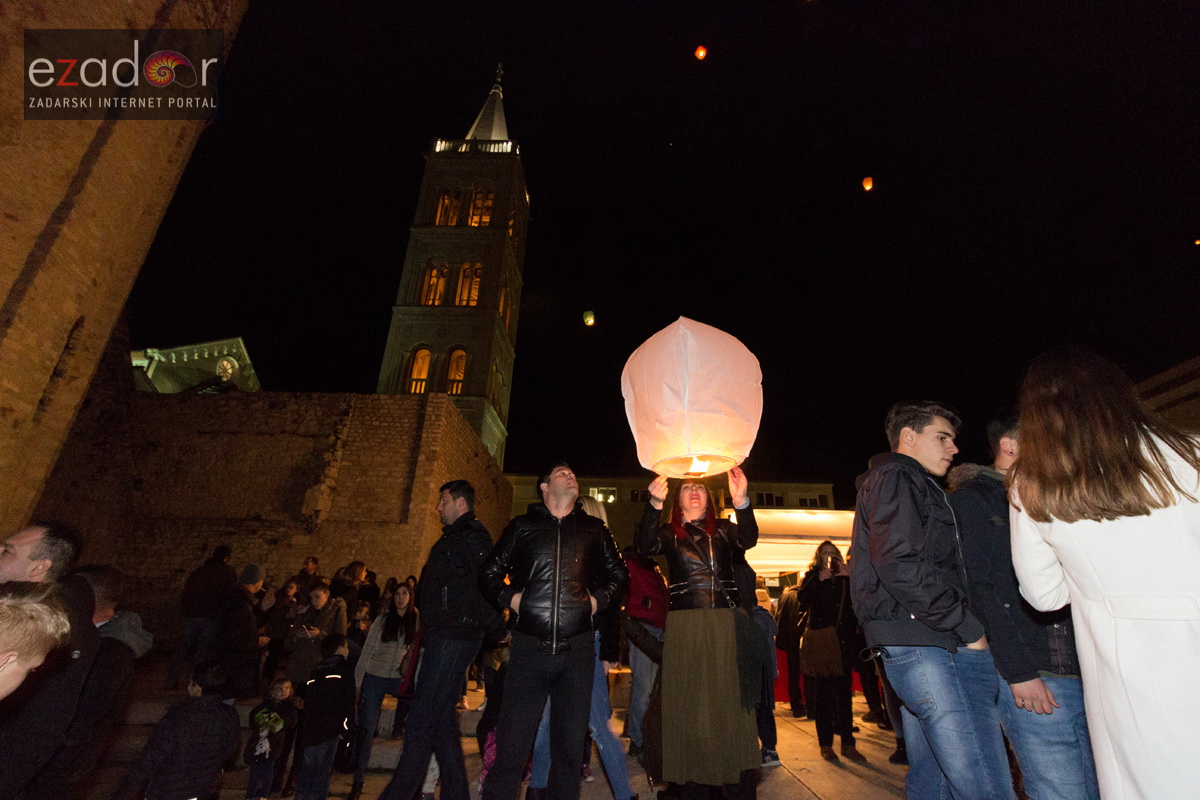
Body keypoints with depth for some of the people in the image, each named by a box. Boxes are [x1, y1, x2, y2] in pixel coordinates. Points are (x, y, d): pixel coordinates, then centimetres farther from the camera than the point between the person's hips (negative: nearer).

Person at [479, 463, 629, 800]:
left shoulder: (594, 529, 13)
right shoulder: (522, 526, 10)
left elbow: (619, 574, 20)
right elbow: (489, 572, 15)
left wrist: (600, 599, 4)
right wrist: (508, 597, -1)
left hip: (578, 650, 2)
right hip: (529, 648, -1)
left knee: (570, 744, 11)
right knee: (511, 743, 1)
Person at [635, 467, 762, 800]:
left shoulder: (723, 530, 11)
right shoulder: (670, 533, 8)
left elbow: (748, 540, -11)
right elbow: (645, 545, -13)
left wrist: (741, 500, -30)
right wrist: (654, 504, -30)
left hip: (725, 625, 1)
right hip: (684, 627, 0)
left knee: (731, 701, -1)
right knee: (688, 705, 2)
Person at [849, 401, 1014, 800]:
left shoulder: (910, 484, 27)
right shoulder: (895, 477, -6)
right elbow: (901, 565, -19)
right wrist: (970, 628, -11)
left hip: (920, 644, 11)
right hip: (926, 646, -11)